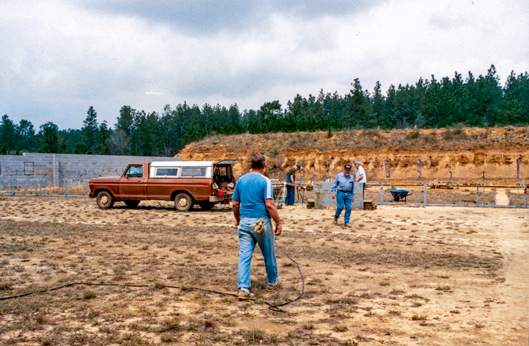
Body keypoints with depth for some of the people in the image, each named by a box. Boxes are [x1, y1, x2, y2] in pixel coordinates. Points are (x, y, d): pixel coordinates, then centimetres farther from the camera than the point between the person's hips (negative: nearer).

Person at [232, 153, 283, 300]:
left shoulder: (241, 180, 6)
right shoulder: (265, 181, -10)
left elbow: (235, 204, 9)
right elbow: (269, 205, -17)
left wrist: (238, 220, 23)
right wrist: (278, 223, -10)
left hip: (244, 222, 4)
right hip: (261, 222, -4)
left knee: (244, 255, 2)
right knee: (268, 254, 15)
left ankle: (243, 288, -5)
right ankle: (272, 281, 33)